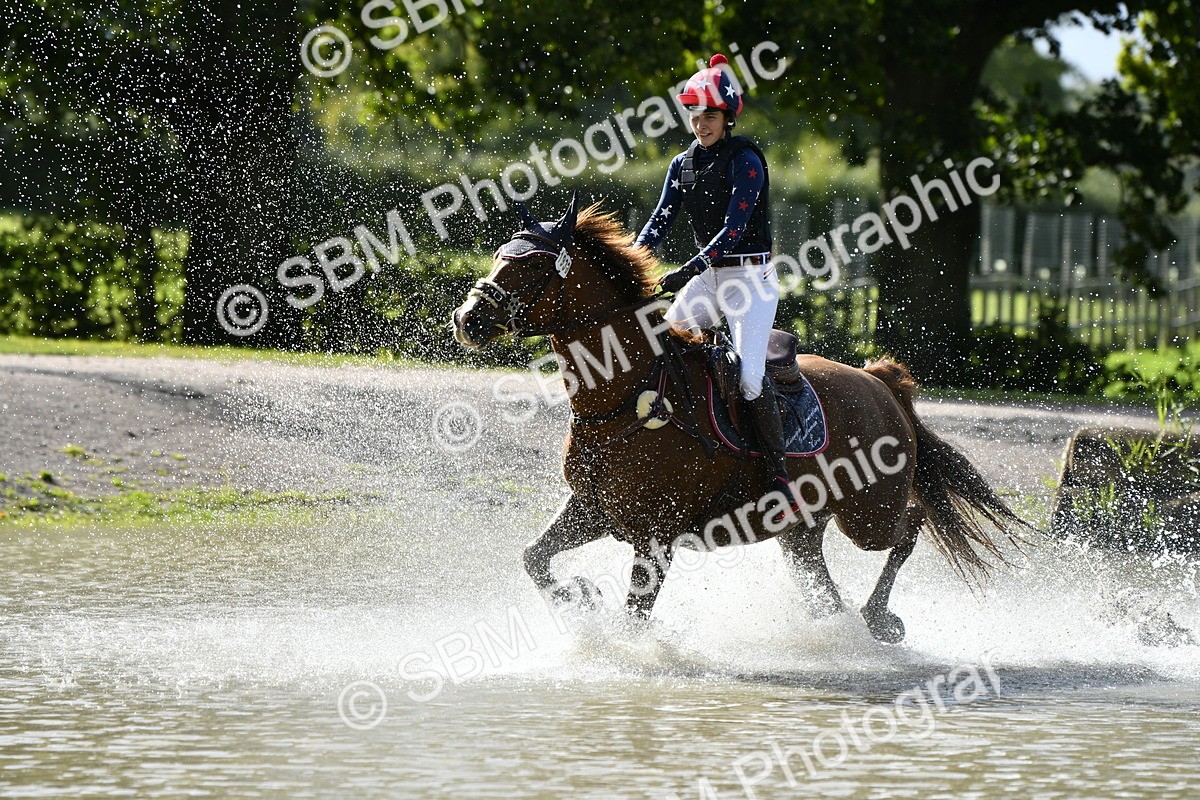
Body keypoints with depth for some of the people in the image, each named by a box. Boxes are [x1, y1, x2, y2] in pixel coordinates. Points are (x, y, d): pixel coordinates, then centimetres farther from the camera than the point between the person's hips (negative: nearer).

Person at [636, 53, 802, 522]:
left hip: (751, 277, -7)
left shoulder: (745, 162, -13)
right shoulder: (683, 165, 9)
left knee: (750, 376, -21)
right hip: (705, 277, 7)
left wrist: (688, 271, -31)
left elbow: (734, 228, -21)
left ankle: (779, 473, -16)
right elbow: (660, 221, 5)